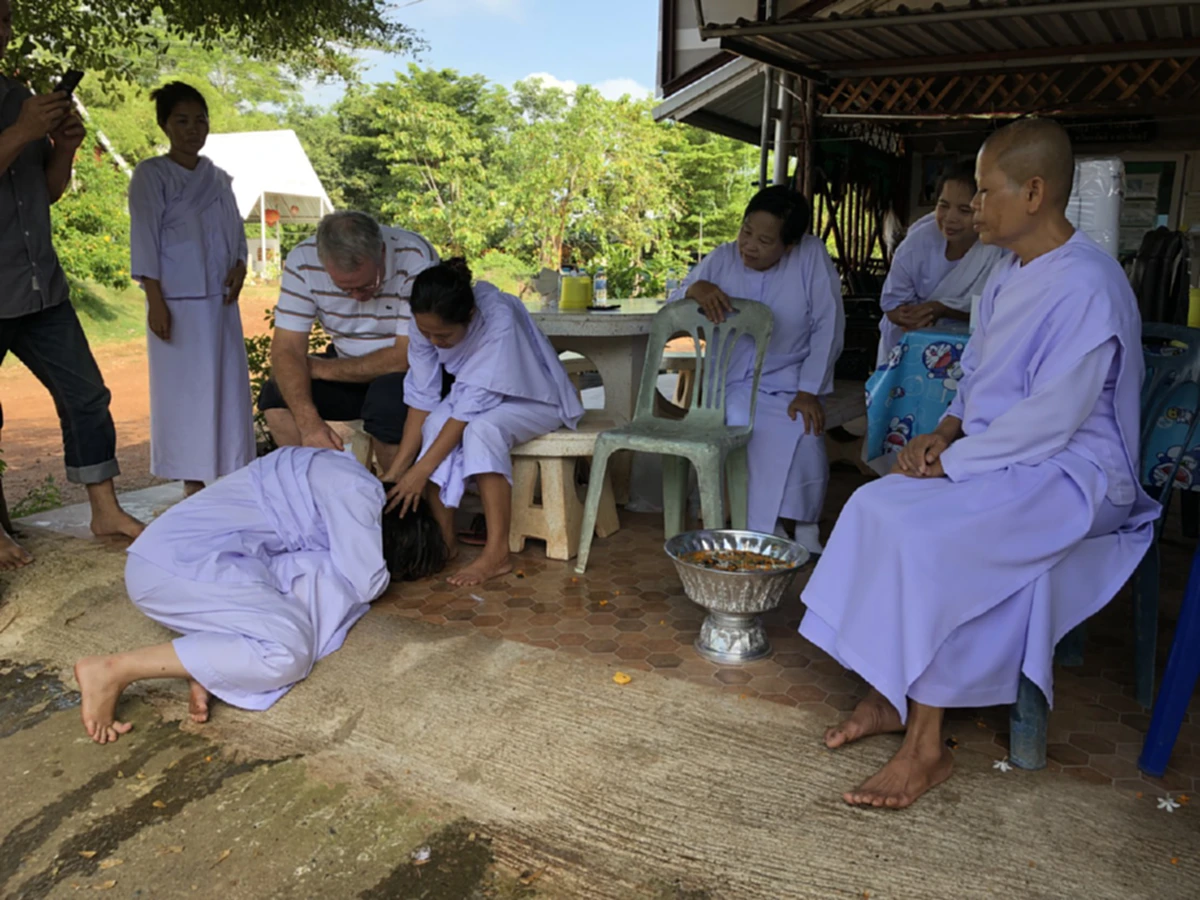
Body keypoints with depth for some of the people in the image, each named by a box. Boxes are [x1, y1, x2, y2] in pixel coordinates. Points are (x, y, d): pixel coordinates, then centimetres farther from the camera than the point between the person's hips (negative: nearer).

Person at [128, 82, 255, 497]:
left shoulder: (218, 178, 13)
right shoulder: (151, 175, -3)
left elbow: (236, 231, 16)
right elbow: (144, 239, -8)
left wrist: (240, 266, -5)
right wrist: (155, 302, -14)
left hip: (221, 300, 6)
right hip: (178, 302, -5)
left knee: (229, 386, 7)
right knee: (184, 389, -2)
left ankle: (232, 476, 16)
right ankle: (192, 483, 6)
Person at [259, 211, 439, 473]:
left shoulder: (415, 261, -28)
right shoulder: (303, 261, -17)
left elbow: (405, 357, -27)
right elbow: (286, 349, -18)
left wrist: (322, 369, -19)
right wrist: (309, 423, -34)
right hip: (350, 367, 4)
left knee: (387, 400, -34)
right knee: (277, 395, -17)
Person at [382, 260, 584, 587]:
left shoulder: (498, 321, -35)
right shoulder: (425, 325, -18)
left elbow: (471, 406, -34)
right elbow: (422, 398, -14)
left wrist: (421, 470, -33)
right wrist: (396, 470, -19)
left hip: (533, 398, -5)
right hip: (475, 391, 5)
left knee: (482, 428, -35)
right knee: (435, 422, -25)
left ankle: (497, 553, -28)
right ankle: (443, 538, -14)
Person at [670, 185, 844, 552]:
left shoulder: (812, 256, -5)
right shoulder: (722, 259, 4)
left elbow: (828, 327, -7)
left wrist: (809, 391, -14)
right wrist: (695, 289, -19)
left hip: (787, 386, -1)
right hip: (732, 384, 2)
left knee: (806, 438, -30)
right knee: (741, 424, -30)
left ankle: (804, 527, -4)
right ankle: (764, 531, -13)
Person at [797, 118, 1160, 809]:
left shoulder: (1087, 289, -19)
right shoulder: (1013, 274, 11)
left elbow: (1049, 420, -23)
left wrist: (953, 460, -18)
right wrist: (947, 431, 2)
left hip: (1068, 473, -9)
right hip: (995, 455, 9)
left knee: (923, 537, -27)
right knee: (875, 508, -10)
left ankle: (926, 747, -14)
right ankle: (888, 695, -1)